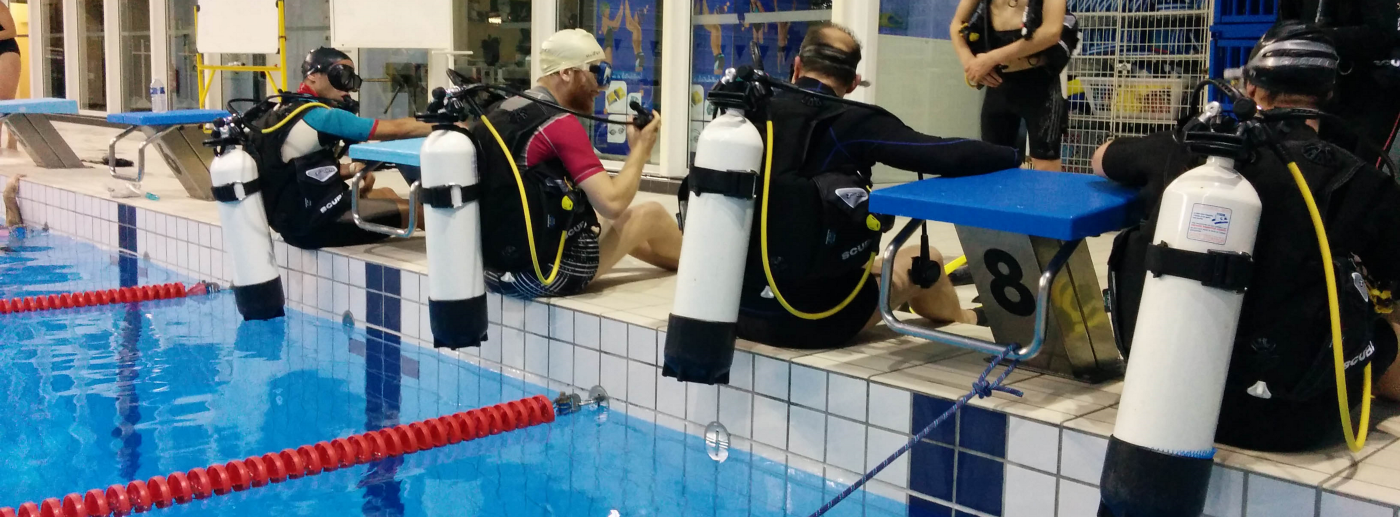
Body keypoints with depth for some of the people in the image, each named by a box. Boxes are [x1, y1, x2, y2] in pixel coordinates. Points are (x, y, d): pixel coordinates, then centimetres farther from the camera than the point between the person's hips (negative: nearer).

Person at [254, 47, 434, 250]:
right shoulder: (319, 117, -18)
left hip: (291, 216, 10)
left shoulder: (288, 110, 11)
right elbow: (395, 129, -17)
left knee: (386, 194, 24)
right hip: (311, 222, -10)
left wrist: (351, 169, 2)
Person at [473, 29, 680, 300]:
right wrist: (640, 149, -3)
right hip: (548, 274, -8)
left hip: (496, 269, 8)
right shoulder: (561, 124, -16)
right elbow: (612, 204, -19)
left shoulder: (496, 114, 8)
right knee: (651, 214, 10)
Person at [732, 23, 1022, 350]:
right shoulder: (851, 124, -13)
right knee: (925, 260, 22)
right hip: (811, 319, -4)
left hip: (737, 308, 5)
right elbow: (950, 157, -16)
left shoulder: (750, 115, -1)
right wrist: (1014, 157, 2)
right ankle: (964, 322, 53)